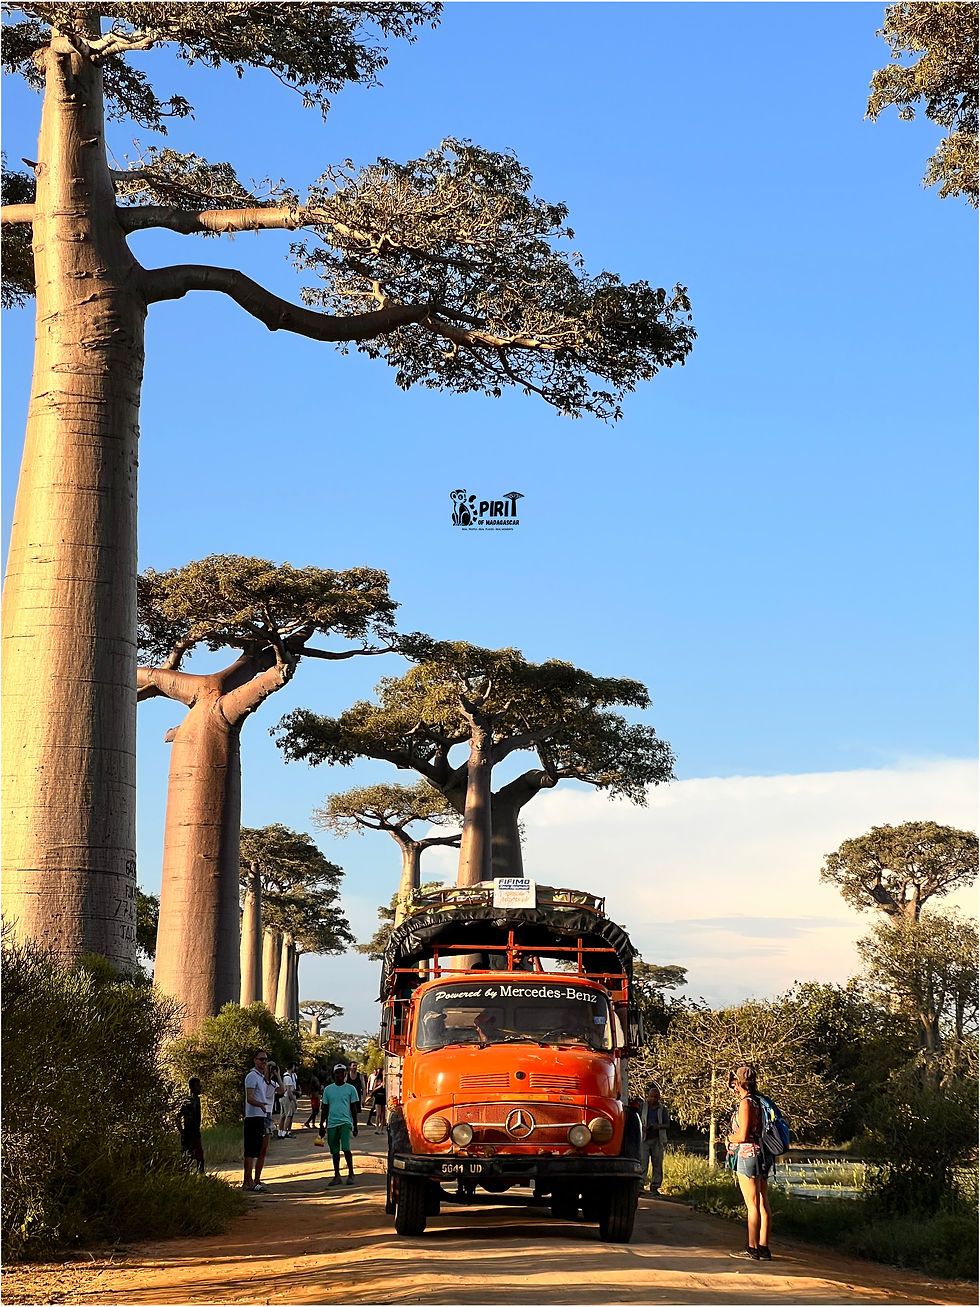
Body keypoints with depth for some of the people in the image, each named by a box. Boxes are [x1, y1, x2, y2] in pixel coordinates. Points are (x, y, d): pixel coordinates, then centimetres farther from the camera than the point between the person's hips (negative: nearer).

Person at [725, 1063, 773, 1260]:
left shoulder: (746, 1103, -13)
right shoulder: (759, 1102, 13)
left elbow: (743, 1135, -17)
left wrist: (730, 1137, 3)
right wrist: (734, 1140, 8)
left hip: (748, 1154, -9)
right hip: (762, 1155, 9)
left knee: (752, 1204, -6)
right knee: (763, 1203, 8)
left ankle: (752, 1248, -4)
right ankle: (763, 1247, 11)